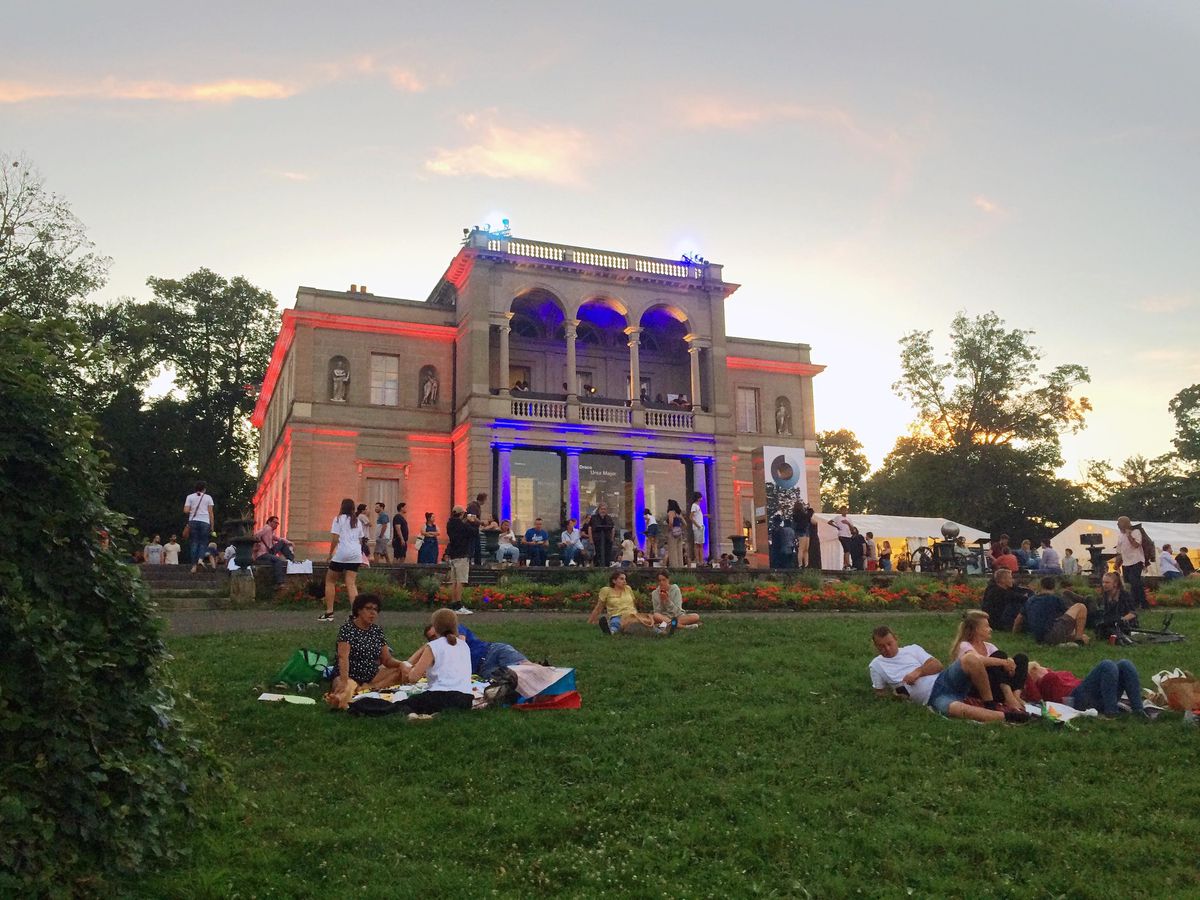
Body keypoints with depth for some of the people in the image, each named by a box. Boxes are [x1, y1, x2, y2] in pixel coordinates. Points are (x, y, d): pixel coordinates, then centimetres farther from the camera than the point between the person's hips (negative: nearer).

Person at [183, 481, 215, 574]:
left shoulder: (190, 497, 7)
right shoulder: (208, 498, 7)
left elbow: (186, 510, -2)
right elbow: (211, 513, 3)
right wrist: (212, 526, 7)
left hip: (193, 521, 1)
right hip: (205, 521, -1)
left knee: (194, 543, 5)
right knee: (203, 543, 8)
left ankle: (194, 565, 0)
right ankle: (201, 559, -18)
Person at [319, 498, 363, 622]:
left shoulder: (339, 519, 0)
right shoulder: (358, 522, 16)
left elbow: (335, 538, -7)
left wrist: (331, 553, 1)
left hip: (341, 553, -5)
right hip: (356, 554, 5)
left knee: (330, 581, 10)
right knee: (351, 584, 1)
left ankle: (329, 613, 6)